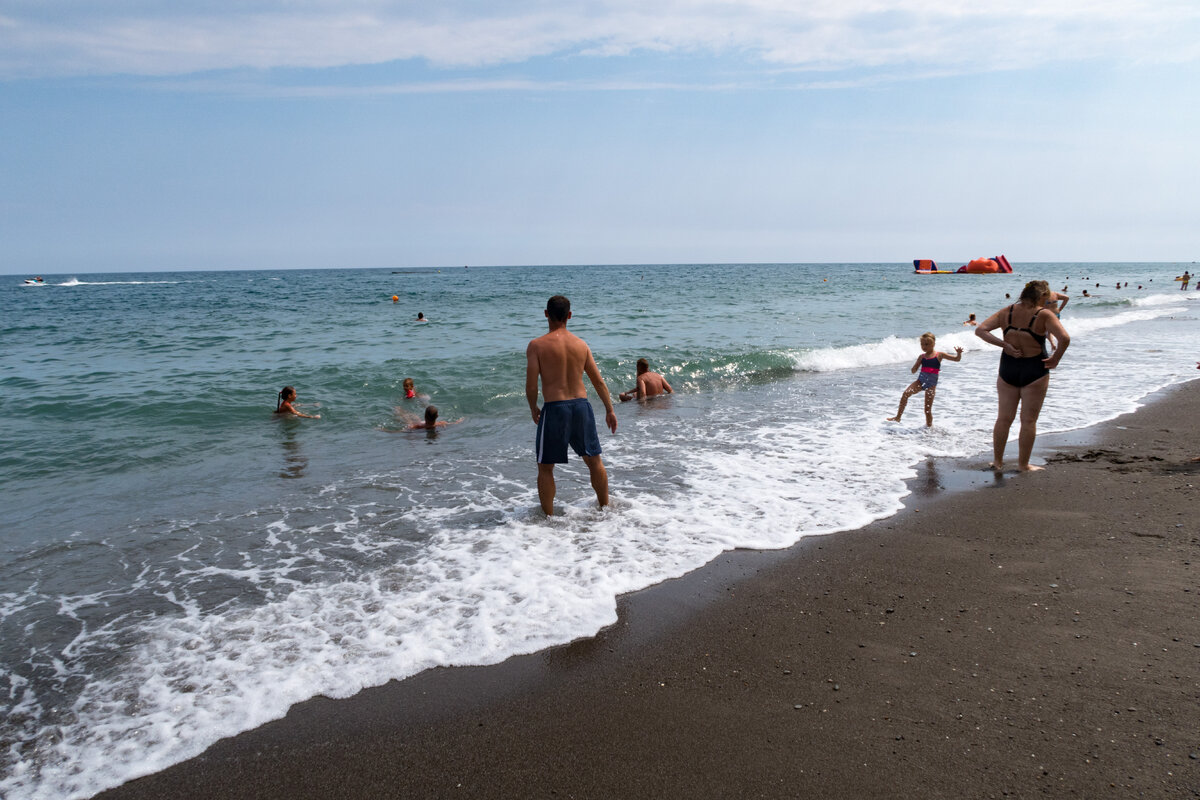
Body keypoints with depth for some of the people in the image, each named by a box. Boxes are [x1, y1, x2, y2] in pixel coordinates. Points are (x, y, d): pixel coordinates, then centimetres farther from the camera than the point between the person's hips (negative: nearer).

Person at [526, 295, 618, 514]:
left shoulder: (537, 345, -7)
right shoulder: (581, 344, 5)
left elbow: (531, 384, -10)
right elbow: (599, 382, 9)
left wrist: (533, 408, 8)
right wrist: (609, 410, 18)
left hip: (554, 408, -4)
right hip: (581, 405, 4)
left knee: (545, 467, 11)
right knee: (594, 460, 20)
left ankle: (548, 516, 15)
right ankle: (605, 507, 32)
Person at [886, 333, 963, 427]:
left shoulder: (939, 355, 0)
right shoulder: (922, 356, 8)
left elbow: (956, 359, 2)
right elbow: (913, 370, 8)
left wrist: (959, 353, -19)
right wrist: (917, 363, -11)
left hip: (931, 383, -2)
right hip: (921, 380, 3)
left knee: (928, 409, -1)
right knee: (906, 393, -21)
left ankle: (929, 425, 17)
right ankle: (898, 417, -15)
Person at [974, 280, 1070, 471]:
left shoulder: (1007, 312, -1)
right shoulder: (1044, 315, -13)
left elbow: (980, 330, -6)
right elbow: (1065, 339, -25)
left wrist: (1004, 344, -7)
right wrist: (1055, 359, -10)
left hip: (1007, 368, 4)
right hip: (1035, 370, -4)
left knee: (1004, 418, 14)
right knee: (1029, 420, 8)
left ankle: (997, 461, 21)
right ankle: (1023, 464, 14)